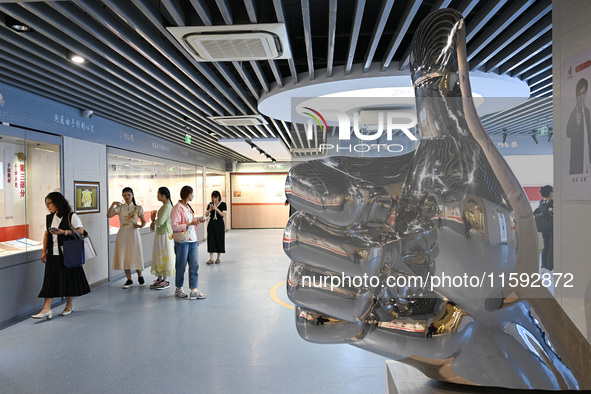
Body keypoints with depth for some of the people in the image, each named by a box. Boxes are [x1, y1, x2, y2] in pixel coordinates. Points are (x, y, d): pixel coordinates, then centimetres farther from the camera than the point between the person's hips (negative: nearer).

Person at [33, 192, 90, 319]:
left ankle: (70, 304, 23)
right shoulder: (49, 218, 12)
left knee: (69, 279, 5)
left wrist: (63, 232, -19)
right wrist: (44, 251, 9)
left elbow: (80, 231, -11)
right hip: (53, 254, 5)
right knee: (50, 280, 0)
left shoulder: (71, 216, -6)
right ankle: (46, 309, -1)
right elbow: (46, 235, 15)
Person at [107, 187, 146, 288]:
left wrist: (140, 226, -18)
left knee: (135, 256, 2)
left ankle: (140, 276, 25)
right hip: (122, 234, 2)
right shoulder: (120, 208, 5)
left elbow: (144, 221, 3)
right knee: (124, 256, 2)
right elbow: (109, 215, -9)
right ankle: (129, 280, 15)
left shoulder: (138, 208, 2)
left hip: (133, 234, -2)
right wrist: (113, 204, -17)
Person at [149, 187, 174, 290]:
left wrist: (154, 221, -6)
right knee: (158, 256, 13)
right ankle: (159, 278, 22)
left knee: (164, 257, -2)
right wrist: (154, 220, 2)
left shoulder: (167, 207, -18)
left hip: (165, 234, -10)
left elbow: (160, 222, -25)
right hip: (160, 234, 10)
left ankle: (165, 280, 7)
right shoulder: (164, 206, 13)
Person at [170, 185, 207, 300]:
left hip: (192, 241, 8)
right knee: (181, 266, 6)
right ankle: (178, 289, 22)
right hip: (182, 242, -7)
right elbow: (175, 227, -18)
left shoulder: (188, 208, 15)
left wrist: (197, 221, 8)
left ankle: (194, 290, 4)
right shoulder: (177, 209, -11)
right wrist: (190, 224, -20)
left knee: (195, 265, 2)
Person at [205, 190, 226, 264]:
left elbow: (223, 215, -10)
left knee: (219, 240, 1)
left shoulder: (223, 204, -2)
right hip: (211, 224, 2)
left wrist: (216, 209, -21)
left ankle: (218, 258, 14)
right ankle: (211, 259, -1)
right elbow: (206, 215, 6)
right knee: (211, 240, -4)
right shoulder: (210, 204, 7)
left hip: (219, 224, -2)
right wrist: (210, 209, -13)